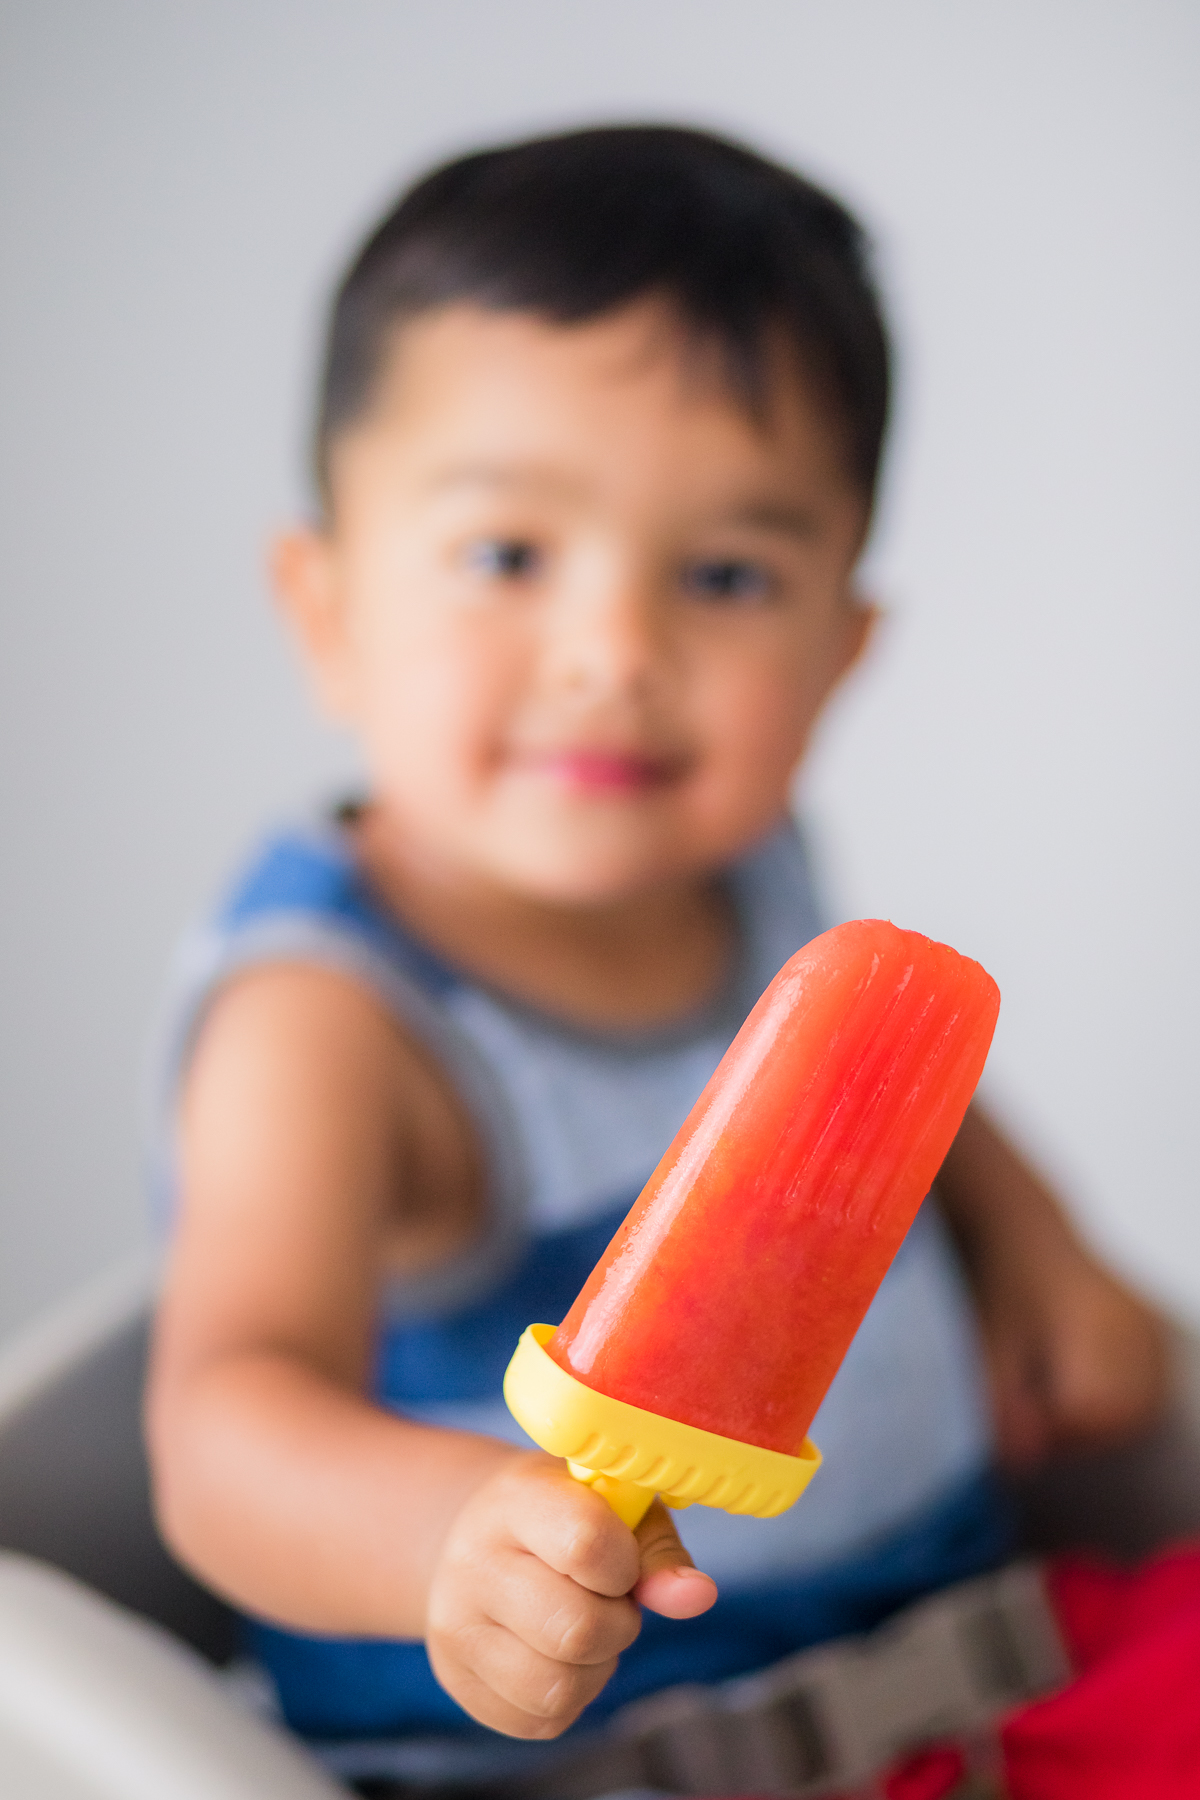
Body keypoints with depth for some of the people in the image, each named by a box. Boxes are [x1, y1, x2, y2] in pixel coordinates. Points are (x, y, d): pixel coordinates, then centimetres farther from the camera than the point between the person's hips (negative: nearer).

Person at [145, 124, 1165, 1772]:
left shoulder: (739, 864, 1)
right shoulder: (327, 1021, -21)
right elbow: (230, 1420, -37)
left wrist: (1025, 1234, 7)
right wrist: (454, 1527, -56)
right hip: (552, 1728, -7)